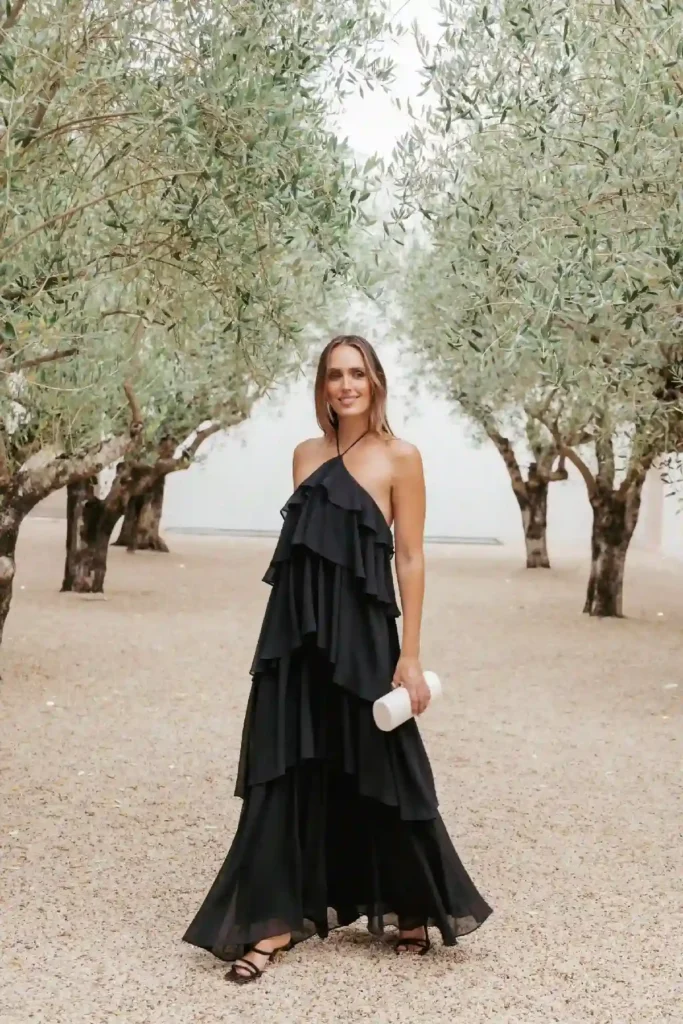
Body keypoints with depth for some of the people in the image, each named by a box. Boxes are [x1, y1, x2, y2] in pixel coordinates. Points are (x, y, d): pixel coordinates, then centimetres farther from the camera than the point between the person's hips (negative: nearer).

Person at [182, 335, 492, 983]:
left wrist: (410, 655, -11)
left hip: (359, 632, -4)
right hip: (295, 630, 5)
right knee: (287, 774, 4)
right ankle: (277, 919, 11)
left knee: (378, 775, 6)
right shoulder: (307, 454, 12)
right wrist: (293, 623, 13)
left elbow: (410, 558, -6)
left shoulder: (398, 457, -3)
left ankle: (413, 909, 27)